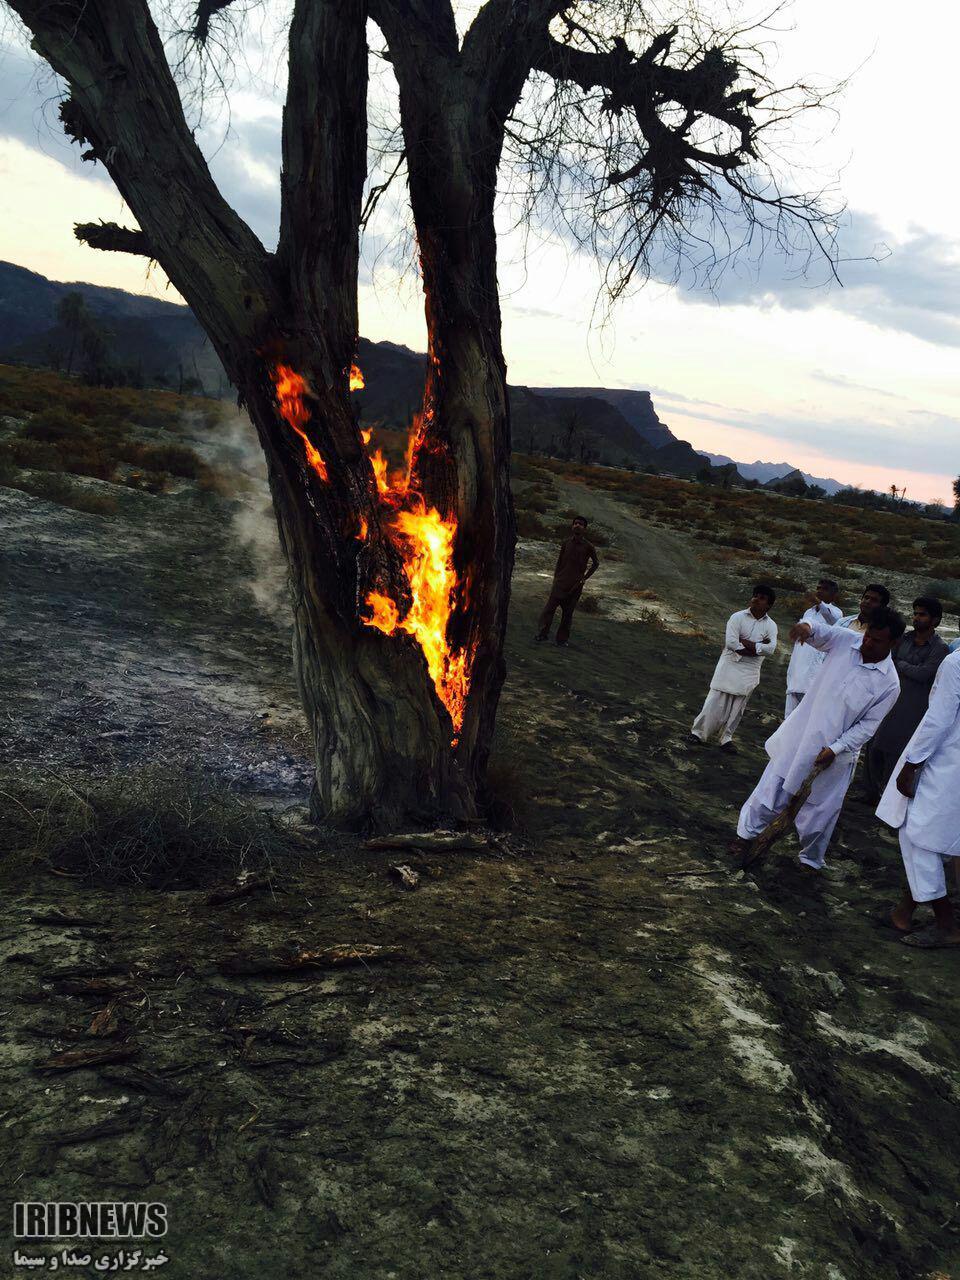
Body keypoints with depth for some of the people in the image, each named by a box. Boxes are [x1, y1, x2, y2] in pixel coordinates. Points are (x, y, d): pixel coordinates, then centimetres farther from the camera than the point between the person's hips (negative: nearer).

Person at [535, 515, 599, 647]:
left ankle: (562, 639, 8)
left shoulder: (588, 547, -1)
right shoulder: (566, 543, 6)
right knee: (551, 605, -14)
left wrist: (585, 578, 3)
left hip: (575, 584, -1)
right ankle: (543, 632, -19)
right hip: (561, 581, 1)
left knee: (568, 612, 3)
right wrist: (556, 577, 8)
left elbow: (596, 564, 11)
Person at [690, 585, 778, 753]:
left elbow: (771, 648, -16)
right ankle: (699, 732, 8)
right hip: (730, 665, -3)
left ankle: (726, 738, 20)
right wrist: (758, 647, -14)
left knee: (737, 707, 7)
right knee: (716, 702, -3)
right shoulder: (738, 617, -6)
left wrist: (744, 642, -18)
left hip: (750, 671, 3)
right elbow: (730, 643, -19)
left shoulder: (771, 625, 1)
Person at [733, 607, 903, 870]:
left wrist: (835, 749, -18)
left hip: (837, 750, -1)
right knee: (775, 785, 11)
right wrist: (808, 626, -47)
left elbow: (867, 726, -11)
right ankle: (747, 831, 31)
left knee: (822, 808, 9)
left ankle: (811, 859, 31)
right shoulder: (845, 640, -8)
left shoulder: (889, 684, -13)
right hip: (802, 731, 2)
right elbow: (821, 632, -22)